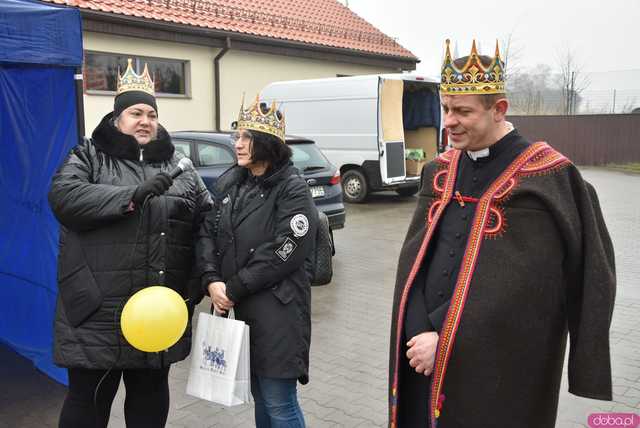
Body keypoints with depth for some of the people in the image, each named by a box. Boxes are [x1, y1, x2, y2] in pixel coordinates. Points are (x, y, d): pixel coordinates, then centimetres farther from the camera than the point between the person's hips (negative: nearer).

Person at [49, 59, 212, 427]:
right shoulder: (89, 157, 2)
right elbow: (63, 197, -17)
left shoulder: (178, 165, 12)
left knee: (152, 394, 18)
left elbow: (209, 219, 10)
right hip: (99, 308, -3)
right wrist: (134, 195, -24)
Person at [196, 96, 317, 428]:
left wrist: (233, 289, -14)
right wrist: (212, 281, -9)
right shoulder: (228, 182, 10)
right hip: (237, 307, 6)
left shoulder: (293, 190, -10)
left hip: (277, 311, -6)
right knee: (259, 395, 19)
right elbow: (207, 233, 7)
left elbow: (283, 253, -17)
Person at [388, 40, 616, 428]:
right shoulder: (441, 171, 6)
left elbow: (521, 286, -18)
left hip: (496, 368, -5)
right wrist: (419, 334, -12)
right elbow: (413, 256, 1)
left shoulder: (544, 177, -12)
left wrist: (443, 340, -18)